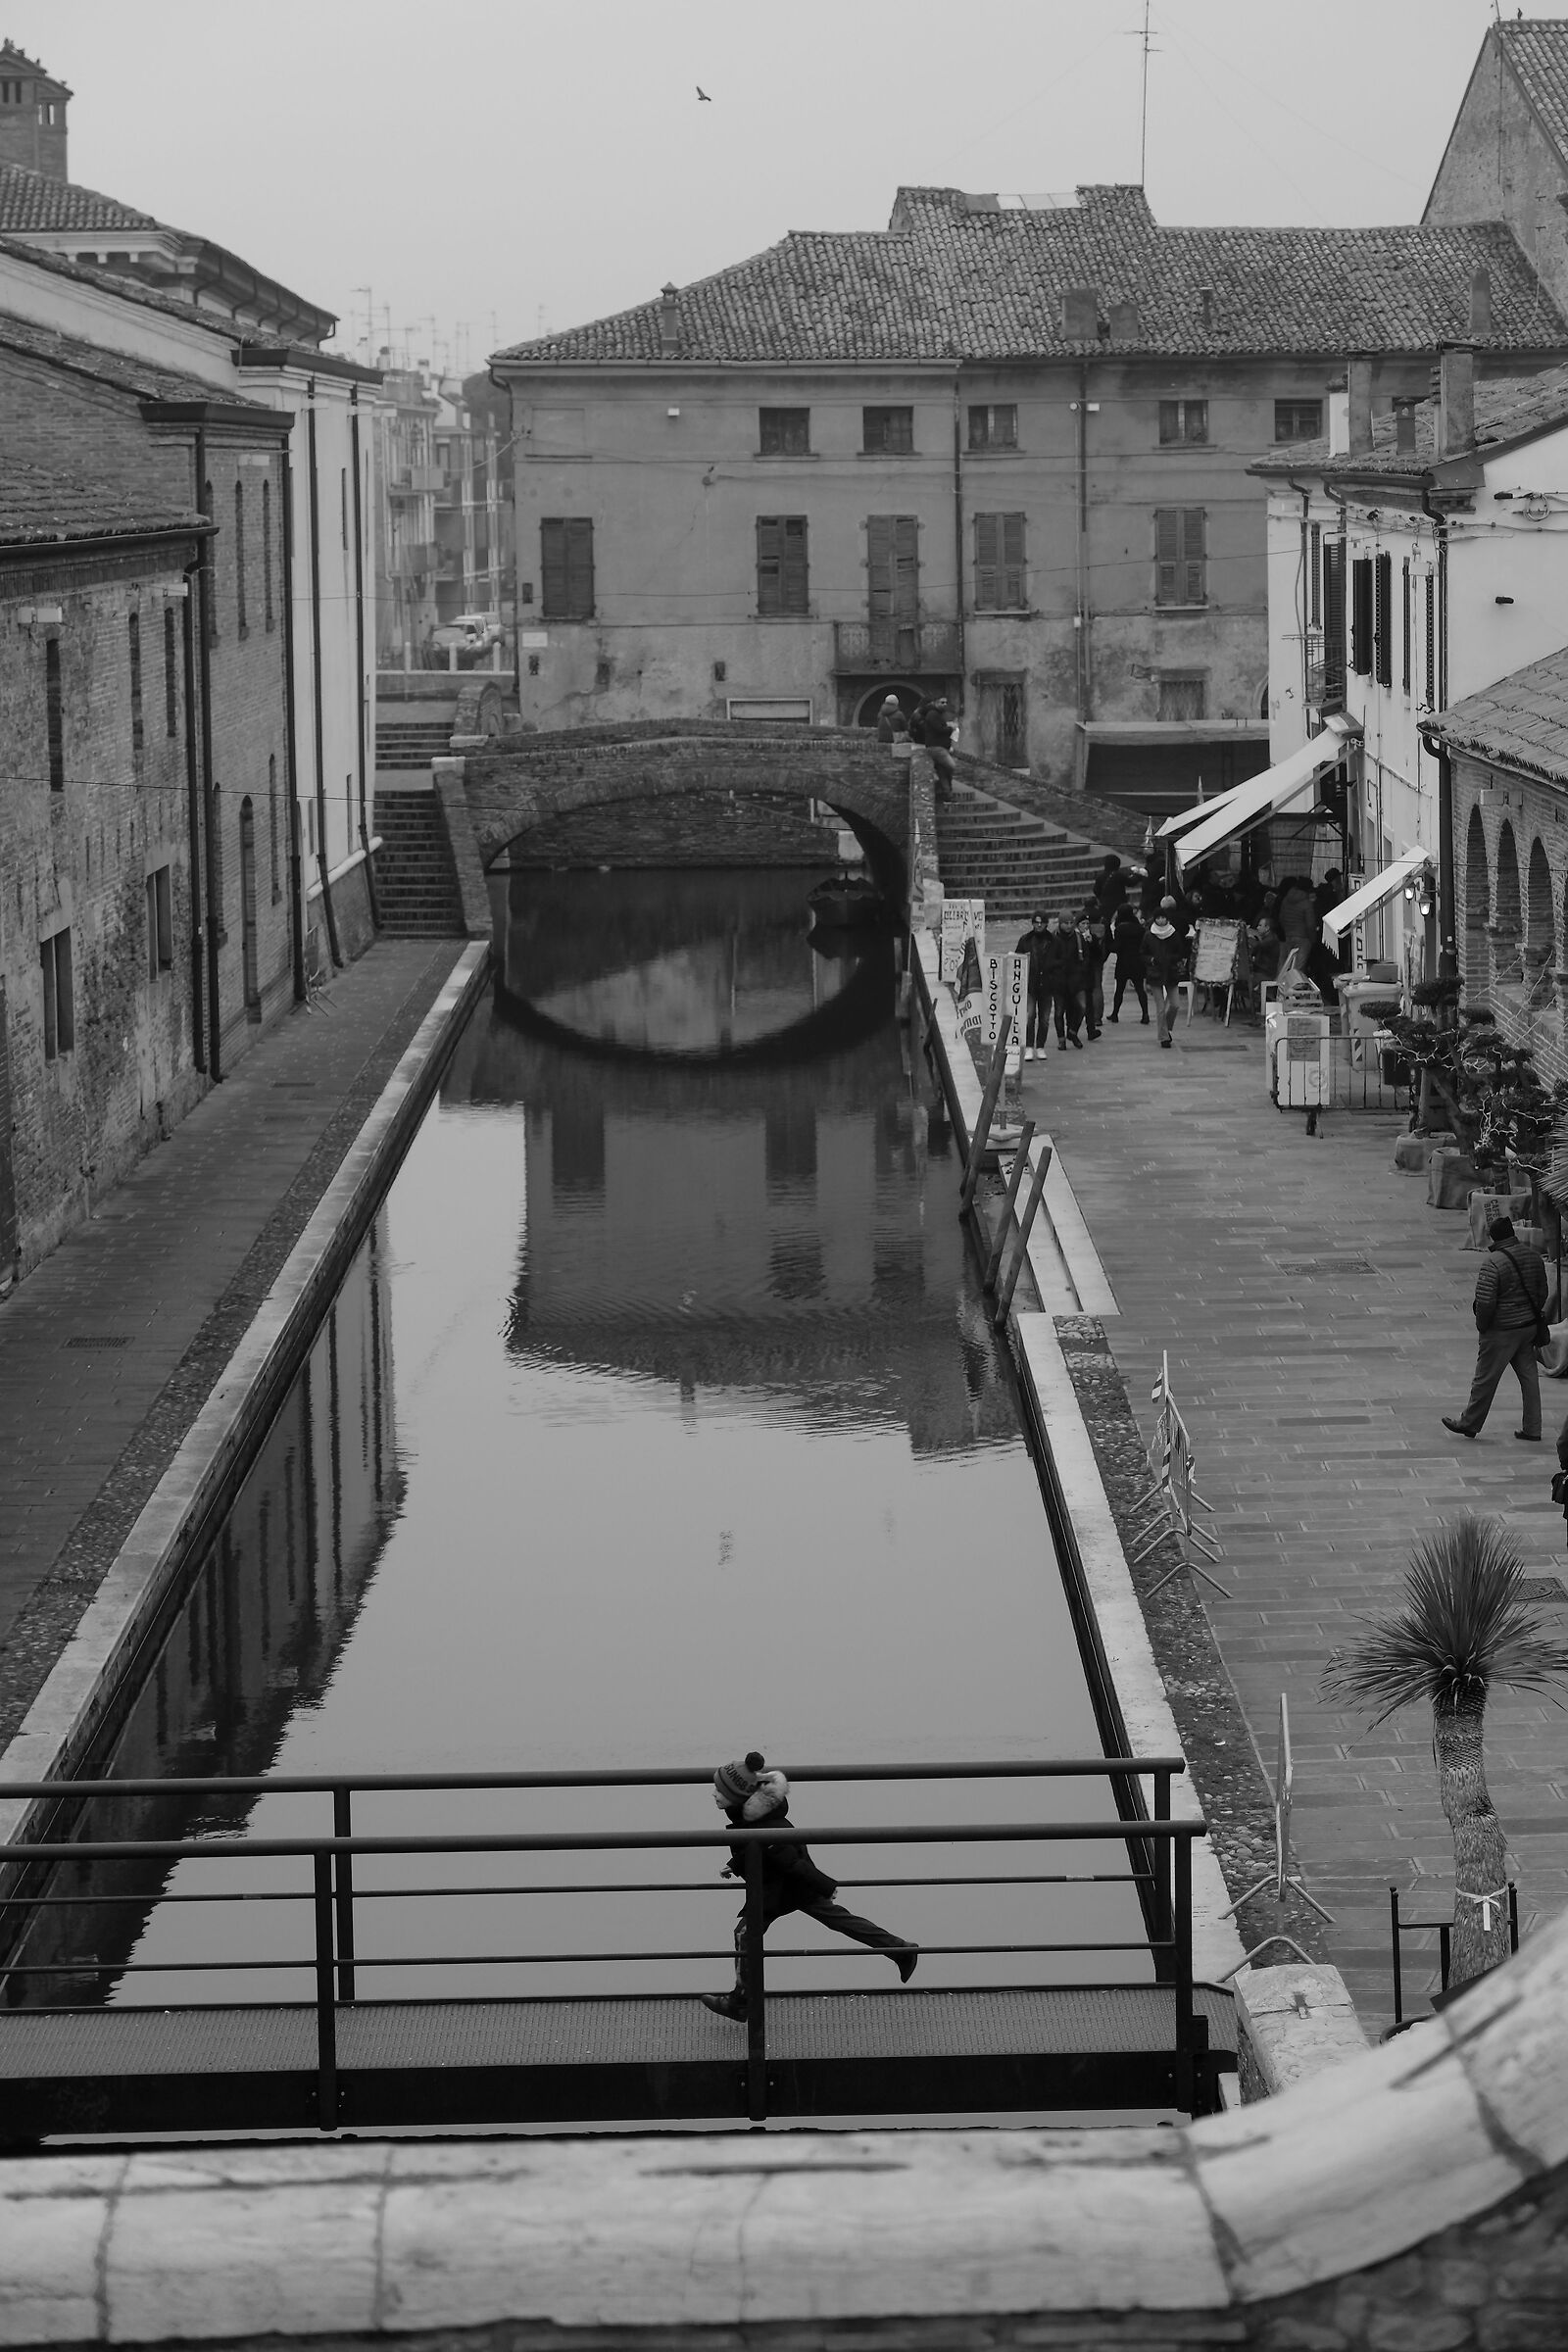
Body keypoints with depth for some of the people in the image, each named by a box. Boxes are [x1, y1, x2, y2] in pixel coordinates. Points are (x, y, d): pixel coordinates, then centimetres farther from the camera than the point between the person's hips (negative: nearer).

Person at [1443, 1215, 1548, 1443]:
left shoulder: (1493, 1262, -21)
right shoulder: (1534, 1257, 2)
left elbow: (1485, 1300, -22)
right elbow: (1542, 1293, 13)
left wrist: (1482, 1325, -6)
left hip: (1501, 1330, -7)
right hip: (1530, 1327, 7)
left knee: (1486, 1379, 5)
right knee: (1529, 1377, 11)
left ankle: (1469, 1424, 18)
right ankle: (1532, 1430, 14)